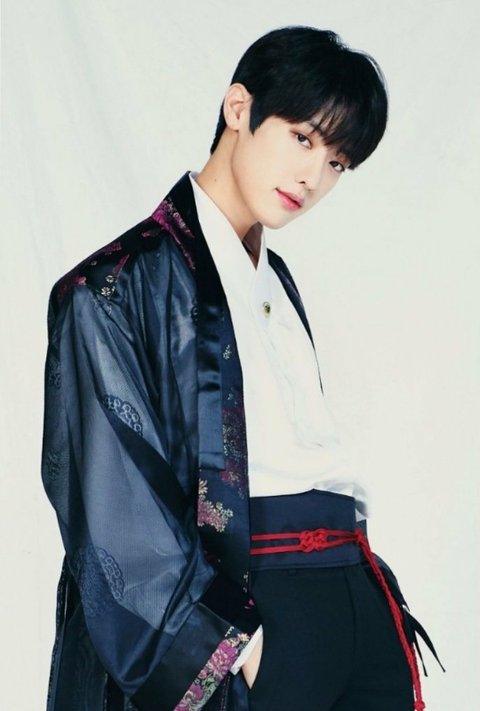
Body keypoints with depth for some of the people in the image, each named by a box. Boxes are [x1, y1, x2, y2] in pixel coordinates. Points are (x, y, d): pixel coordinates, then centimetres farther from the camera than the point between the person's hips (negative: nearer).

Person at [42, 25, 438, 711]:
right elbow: (118, 508, -13)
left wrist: (379, 598, 7)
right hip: (243, 618, -7)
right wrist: (232, 649, -17)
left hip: (358, 603, 7)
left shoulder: (276, 282, 19)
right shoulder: (121, 286, -6)